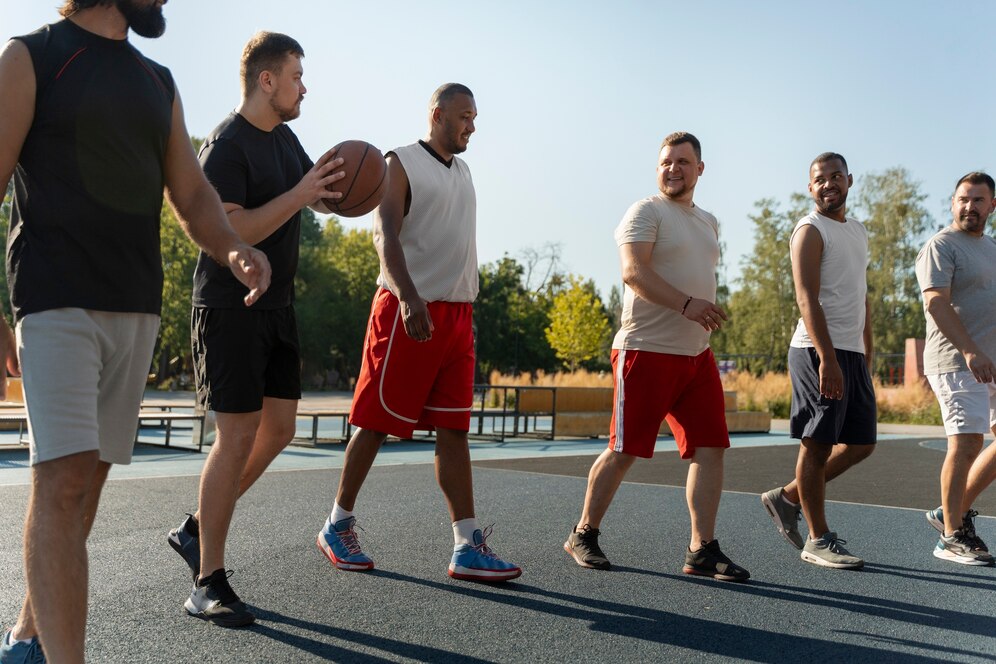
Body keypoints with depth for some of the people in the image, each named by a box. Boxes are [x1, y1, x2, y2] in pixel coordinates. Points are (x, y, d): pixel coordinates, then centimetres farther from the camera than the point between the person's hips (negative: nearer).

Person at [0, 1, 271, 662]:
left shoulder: (158, 82, 19)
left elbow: (193, 194, 14)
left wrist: (233, 248, -8)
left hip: (137, 306, 6)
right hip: (57, 300, -6)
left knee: (88, 476, 9)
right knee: (64, 479, -13)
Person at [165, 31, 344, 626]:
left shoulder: (284, 137, 14)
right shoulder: (226, 146, -14)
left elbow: (322, 198, 22)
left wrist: (338, 185, -1)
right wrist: (298, 194, -25)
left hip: (276, 307, 9)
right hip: (230, 307, -9)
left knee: (279, 429, 9)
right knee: (238, 437, -9)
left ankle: (195, 529, 25)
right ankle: (209, 583, 1)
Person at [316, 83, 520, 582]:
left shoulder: (462, 171, 20)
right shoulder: (401, 163, -3)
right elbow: (385, 234, -16)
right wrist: (409, 297, -30)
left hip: (457, 314, 7)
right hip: (408, 311, -7)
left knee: (453, 429, 2)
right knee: (375, 423, 0)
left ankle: (468, 547, 1)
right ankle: (337, 526, 16)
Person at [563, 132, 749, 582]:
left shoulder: (709, 222, 20)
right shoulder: (646, 212, -5)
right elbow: (633, 271, -19)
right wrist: (686, 304, -29)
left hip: (696, 354, 7)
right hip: (645, 351, -7)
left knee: (710, 447, -1)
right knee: (624, 452, -2)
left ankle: (702, 551, 5)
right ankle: (583, 534, 15)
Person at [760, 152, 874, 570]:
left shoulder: (858, 231, 21)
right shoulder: (810, 231, -6)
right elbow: (807, 298, -17)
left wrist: (868, 355, 19)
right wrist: (827, 358, -25)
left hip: (853, 353, 9)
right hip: (819, 352, -9)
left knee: (861, 444, 10)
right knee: (818, 444, -3)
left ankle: (786, 498, 22)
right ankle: (819, 539, 6)